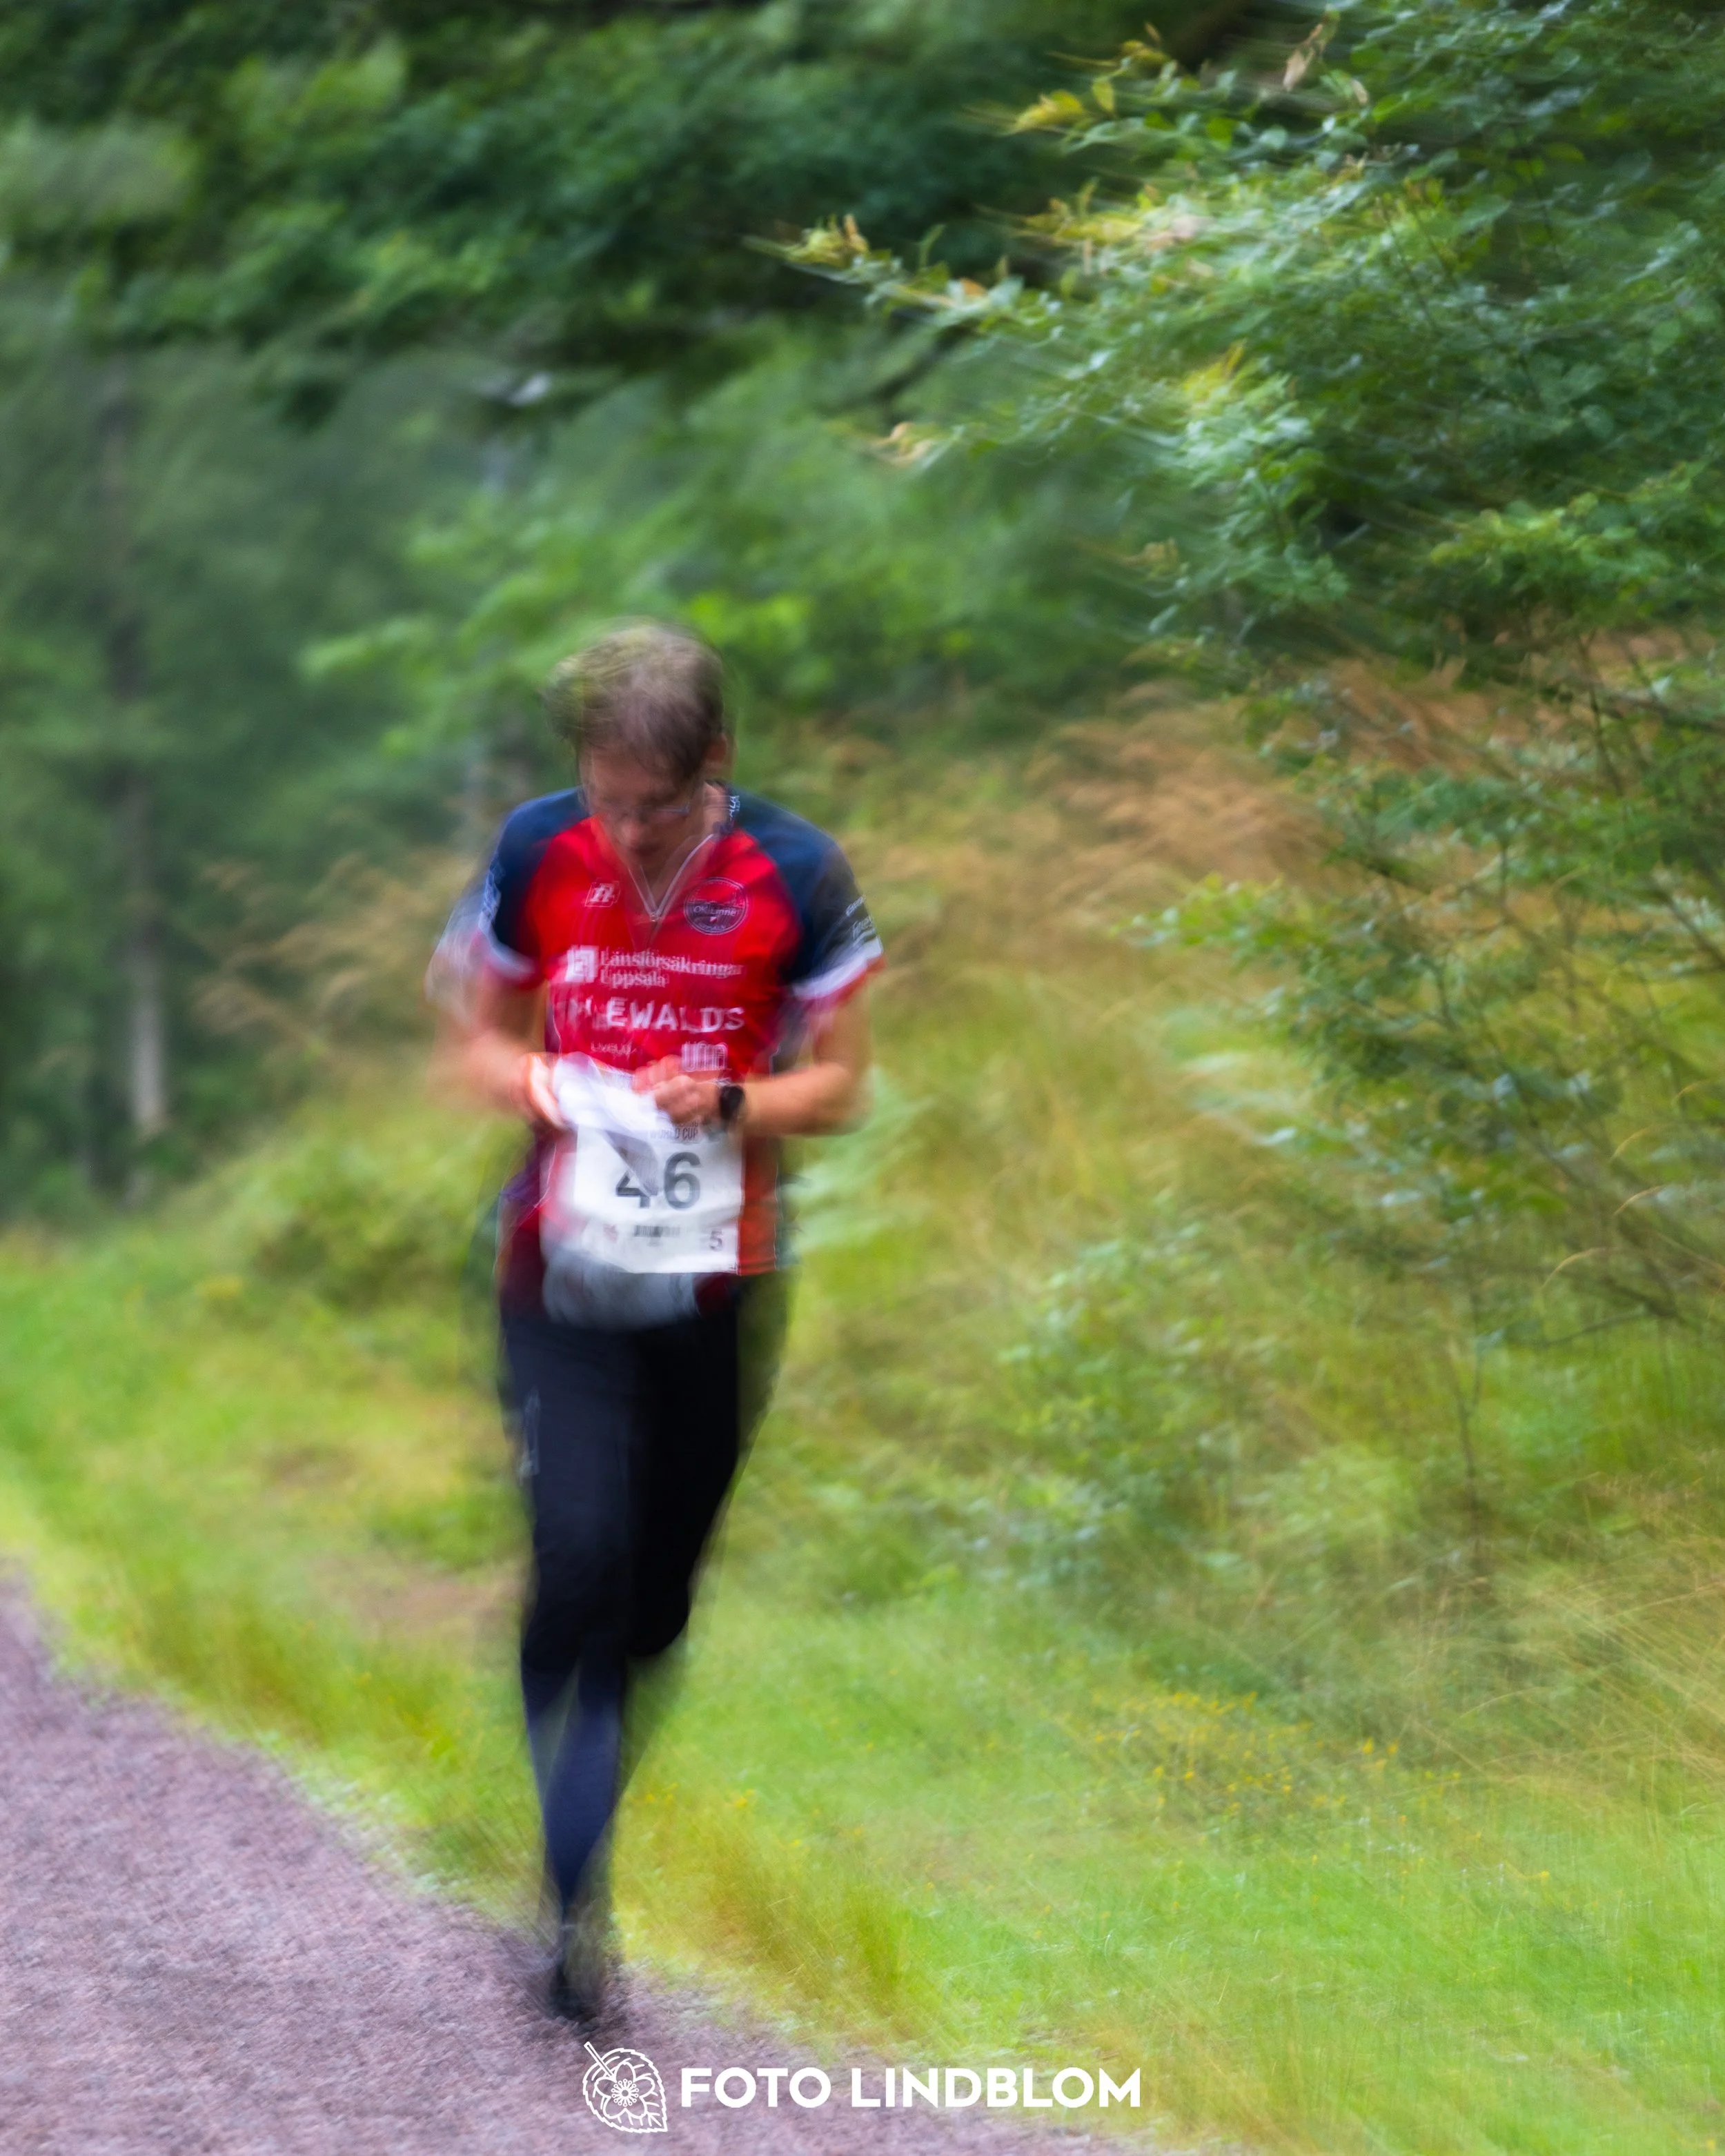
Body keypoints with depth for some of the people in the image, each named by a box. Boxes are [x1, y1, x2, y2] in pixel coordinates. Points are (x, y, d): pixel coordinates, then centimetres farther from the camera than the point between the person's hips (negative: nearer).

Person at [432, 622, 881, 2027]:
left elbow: (840, 1082, 1)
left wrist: (732, 1102, -19)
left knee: (659, 1591, 9)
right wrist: (541, 1086, -14)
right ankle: (580, 1899, -12)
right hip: (565, 1273, -1)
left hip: (719, 1280, 1)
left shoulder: (793, 873, -7)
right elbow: (479, 1037, 8)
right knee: (582, 1556, -17)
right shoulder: (538, 855, -4)